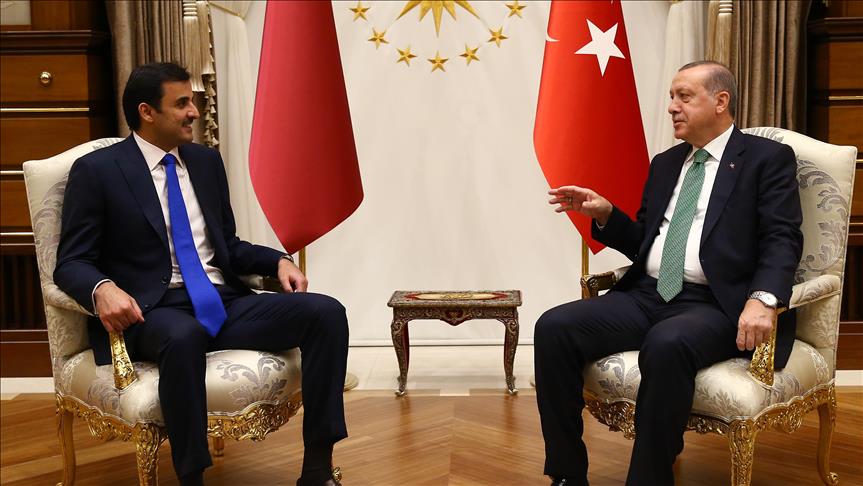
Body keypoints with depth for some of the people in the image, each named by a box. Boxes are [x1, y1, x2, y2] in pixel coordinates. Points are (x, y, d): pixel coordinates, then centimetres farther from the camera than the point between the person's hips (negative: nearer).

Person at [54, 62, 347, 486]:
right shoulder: (96, 170, 1)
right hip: (154, 312, -5)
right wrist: (103, 289, -27)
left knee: (326, 312, -17)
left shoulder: (206, 161, 17)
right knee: (183, 337, -42)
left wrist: (279, 261, 3)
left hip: (225, 303, 6)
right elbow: (72, 262, -3)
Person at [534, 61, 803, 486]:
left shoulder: (768, 158, 5)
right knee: (554, 327, -17)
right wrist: (604, 214, 5)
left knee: (666, 346, -39)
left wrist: (763, 300, -26)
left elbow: (782, 239, -7)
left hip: (715, 305, -6)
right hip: (647, 295, 6)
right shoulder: (665, 163, 22)